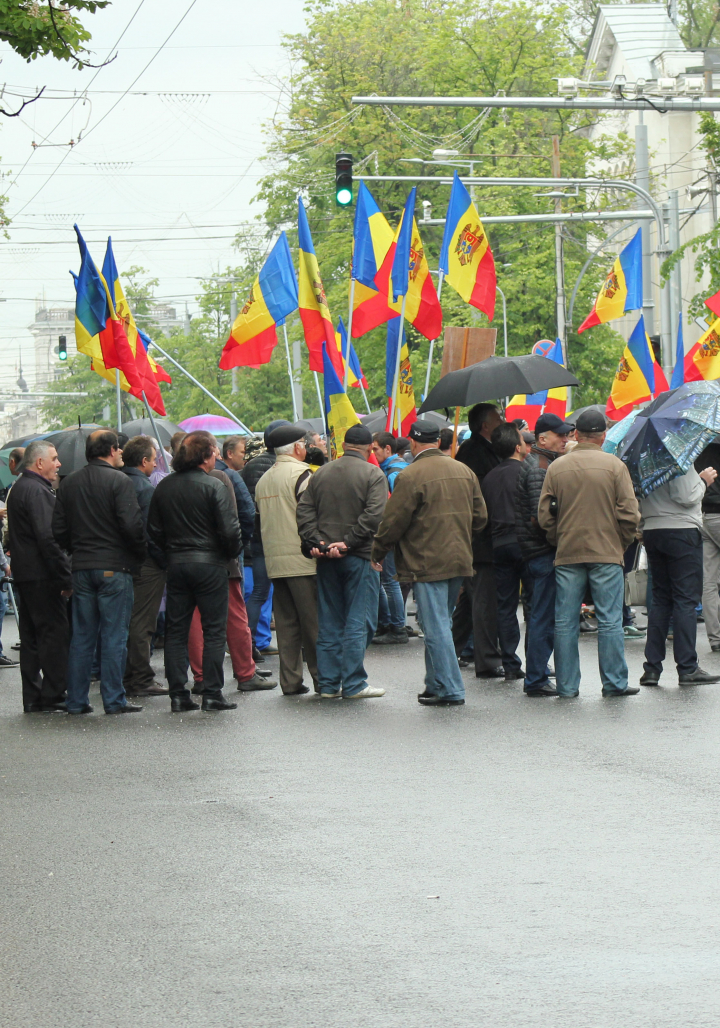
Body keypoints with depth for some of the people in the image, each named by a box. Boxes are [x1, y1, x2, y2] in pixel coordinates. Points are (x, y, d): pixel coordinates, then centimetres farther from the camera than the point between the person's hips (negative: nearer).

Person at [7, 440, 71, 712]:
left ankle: (33, 699, 12)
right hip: (43, 577, -10)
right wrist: (66, 577, -19)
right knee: (55, 634, -7)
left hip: (23, 575, 10)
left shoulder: (18, 488, 18)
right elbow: (48, 537, -21)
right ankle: (53, 696, -7)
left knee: (31, 637, 11)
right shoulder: (37, 491, -15)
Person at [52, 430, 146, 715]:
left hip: (81, 568, 6)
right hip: (114, 568, -6)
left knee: (82, 636, 10)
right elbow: (132, 525, -17)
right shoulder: (119, 481, -10)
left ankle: (76, 700, 10)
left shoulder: (69, 483, 8)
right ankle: (114, 700, -1)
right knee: (114, 635, -1)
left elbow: (59, 530, 9)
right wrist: (141, 555, -2)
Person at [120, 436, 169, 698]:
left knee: (129, 622, 14)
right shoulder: (145, 489, -15)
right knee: (142, 624, -4)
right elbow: (151, 531, -19)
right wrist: (165, 561, -11)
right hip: (146, 566, -8)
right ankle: (141, 680, -2)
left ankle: (127, 678, 19)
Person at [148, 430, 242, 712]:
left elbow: (154, 529, 9)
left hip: (176, 563, 5)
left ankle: (178, 694, 7)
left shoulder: (164, 487, 5)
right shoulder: (213, 486, -12)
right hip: (209, 563, -5)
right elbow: (229, 529, -15)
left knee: (176, 630, 9)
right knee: (213, 630, 1)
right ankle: (212, 694, -1)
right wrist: (232, 552, 3)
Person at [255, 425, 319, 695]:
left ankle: (290, 680, 8)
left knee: (286, 622, 9)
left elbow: (263, 520, 14)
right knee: (314, 622, -2)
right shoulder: (300, 475, -10)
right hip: (302, 561, -7)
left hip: (274, 561, 7)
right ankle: (321, 678, 0)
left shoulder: (263, 480, 13)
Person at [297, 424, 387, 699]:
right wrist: (348, 542, -15)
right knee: (358, 622, -1)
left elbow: (304, 511, 4)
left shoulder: (321, 474, 10)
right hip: (359, 558, -5)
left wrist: (315, 542, -3)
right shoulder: (373, 475, -6)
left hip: (326, 559, 5)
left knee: (329, 622, 10)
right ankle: (352, 684, -3)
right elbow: (374, 516, -17)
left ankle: (328, 684, 11)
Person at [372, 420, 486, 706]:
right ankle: (436, 684, 22)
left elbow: (393, 523, -10)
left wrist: (377, 553, 4)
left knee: (436, 627, -4)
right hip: (460, 561, 7)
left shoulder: (411, 476, -13)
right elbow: (480, 518, 14)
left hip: (427, 563, -7)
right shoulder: (464, 471, 9)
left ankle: (450, 690, -5)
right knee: (441, 625, 17)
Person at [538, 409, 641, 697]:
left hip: (567, 555, 2)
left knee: (565, 622, 6)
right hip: (607, 555, -2)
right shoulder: (614, 466, -4)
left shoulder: (556, 468, 2)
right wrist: (622, 544, 8)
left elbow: (544, 515, 2)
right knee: (609, 621, 3)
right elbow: (629, 514, -7)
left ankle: (567, 685, 7)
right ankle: (614, 682, 4)